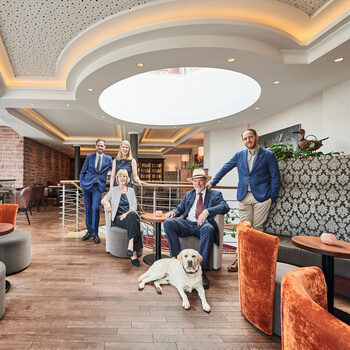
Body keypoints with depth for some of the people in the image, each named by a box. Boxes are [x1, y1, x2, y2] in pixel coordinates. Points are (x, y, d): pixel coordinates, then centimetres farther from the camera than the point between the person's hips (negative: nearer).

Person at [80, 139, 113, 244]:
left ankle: (95, 233, 2)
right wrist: (81, 184, 1)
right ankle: (89, 231, 19)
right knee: (88, 209, 7)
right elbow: (83, 172, 9)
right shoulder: (89, 157, 6)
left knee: (95, 209, -10)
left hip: (98, 187, -1)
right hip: (87, 185, 2)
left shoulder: (108, 159, 5)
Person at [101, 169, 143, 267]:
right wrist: (107, 202, -13)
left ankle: (130, 247, -47)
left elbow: (134, 206, 9)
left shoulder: (131, 190, 19)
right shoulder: (113, 190, 19)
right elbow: (103, 200, 13)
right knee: (132, 222, -36)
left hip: (131, 215, 1)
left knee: (132, 215, -38)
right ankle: (134, 254, -42)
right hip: (118, 219, -1)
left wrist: (127, 213, -11)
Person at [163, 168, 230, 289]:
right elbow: (180, 208, 25)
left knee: (209, 229, -39)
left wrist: (207, 211, -22)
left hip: (203, 225, -4)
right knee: (168, 223, -23)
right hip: (187, 224, 4)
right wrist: (173, 212, -1)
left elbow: (225, 207, -5)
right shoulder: (188, 195, 27)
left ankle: (201, 269, -29)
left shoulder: (215, 194, 13)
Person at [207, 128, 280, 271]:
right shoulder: (239, 155, 12)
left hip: (261, 197, -2)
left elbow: (275, 177, 2)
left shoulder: (268, 155, 3)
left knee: (258, 228, 2)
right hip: (244, 197, 3)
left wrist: (272, 197, -4)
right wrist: (212, 183, 14)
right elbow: (224, 169, 17)